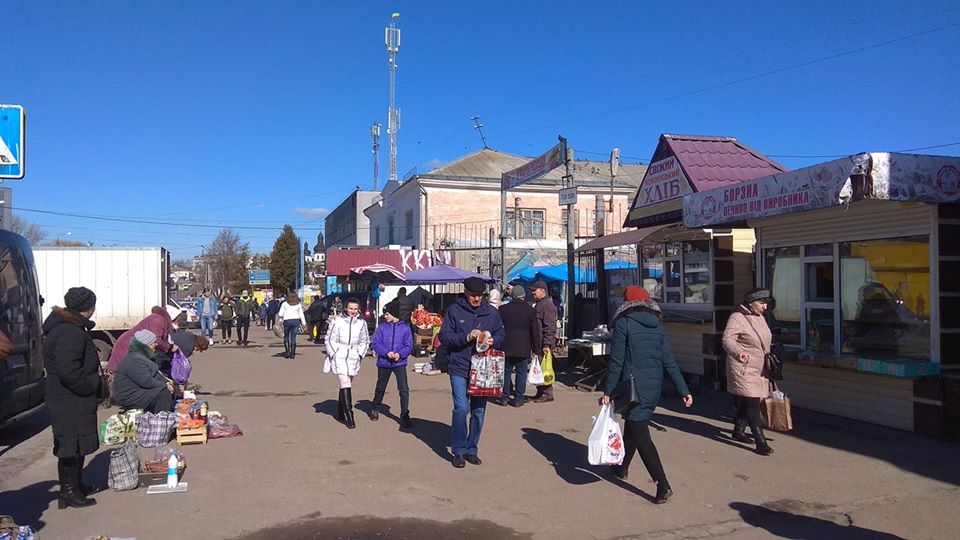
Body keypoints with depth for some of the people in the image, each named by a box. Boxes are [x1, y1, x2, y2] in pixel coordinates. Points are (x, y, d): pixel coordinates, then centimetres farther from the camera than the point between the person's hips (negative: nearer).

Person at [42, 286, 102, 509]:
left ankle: (76, 485, 32)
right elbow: (68, 371, -29)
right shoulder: (70, 333, -23)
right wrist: (92, 384, -18)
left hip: (76, 399, 11)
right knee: (71, 444, -1)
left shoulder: (72, 327, 12)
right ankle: (68, 491, 9)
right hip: (69, 401, -11)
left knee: (79, 443, 20)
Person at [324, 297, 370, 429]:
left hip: (353, 358, 4)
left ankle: (340, 412, 29)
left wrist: (360, 354, 4)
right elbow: (330, 339, 3)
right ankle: (349, 416, -11)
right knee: (345, 385, -12)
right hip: (339, 358, -3)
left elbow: (365, 341, 14)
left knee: (346, 385, 13)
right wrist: (334, 354, -4)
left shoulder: (362, 323, 4)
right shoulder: (337, 321, -3)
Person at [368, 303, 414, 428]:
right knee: (380, 388, 18)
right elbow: (375, 343, -5)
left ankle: (404, 416, 0)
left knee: (404, 390, -10)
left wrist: (400, 354, -19)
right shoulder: (382, 327, 0)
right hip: (384, 363, 1)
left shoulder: (405, 327, -1)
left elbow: (409, 346, -2)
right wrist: (387, 352, -19)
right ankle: (375, 409, 42)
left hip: (400, 363, -1)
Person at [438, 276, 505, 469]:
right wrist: (466, 338, -19)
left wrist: (493, 341, -11)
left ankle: (471, 449, 24)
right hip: (459, 368, -3)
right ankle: (458, 451, 5)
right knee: (461, 408, -11)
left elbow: (501, 335, 11)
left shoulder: (492, 313, 6)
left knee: (479, 411, 9)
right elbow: (444, 336, -5)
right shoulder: (454, 310, -2)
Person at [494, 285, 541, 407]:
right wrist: (536, 349, 4)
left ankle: (505, 397, 15)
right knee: (521, 372, 5)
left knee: (506, 372, 11)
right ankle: (518, 399, 7)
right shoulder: (530, 310, -4)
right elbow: (535, 332, -3)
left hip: (506, 347, 2)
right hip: (523, 348, -1)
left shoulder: (503, 309, 1)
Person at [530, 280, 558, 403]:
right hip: (536, 343, 10)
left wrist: (547, 344, -25)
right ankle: (540, 392, 22)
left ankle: (547, 394, 1)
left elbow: (550, 327, -21)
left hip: (543, 343, -10)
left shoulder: (547, 305, -15)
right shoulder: (537, 304, 18)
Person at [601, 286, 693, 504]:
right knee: (632, 426, 24)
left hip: (634, 386, -7)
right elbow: (669, 361, 6)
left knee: (640, 434, -3)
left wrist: (607, 391, -7)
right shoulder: (656, 325, 8)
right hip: (654, 386, 7)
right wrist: (684, 390, 8)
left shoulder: (624, 323, -9)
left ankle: (663, 485, -11)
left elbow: (616, 361, -12)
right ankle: (622, 467, 41)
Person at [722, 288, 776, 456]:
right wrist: (738, 352, -44)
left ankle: (739, 431, 33)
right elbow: (727, 339, -25)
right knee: (752, 404, -11)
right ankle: (760, 442, -11)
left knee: (745, 402, 16)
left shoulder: (760, 318, 13)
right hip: (743, 368, -8)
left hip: (759, 369, 8)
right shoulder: (737, 318, -14)